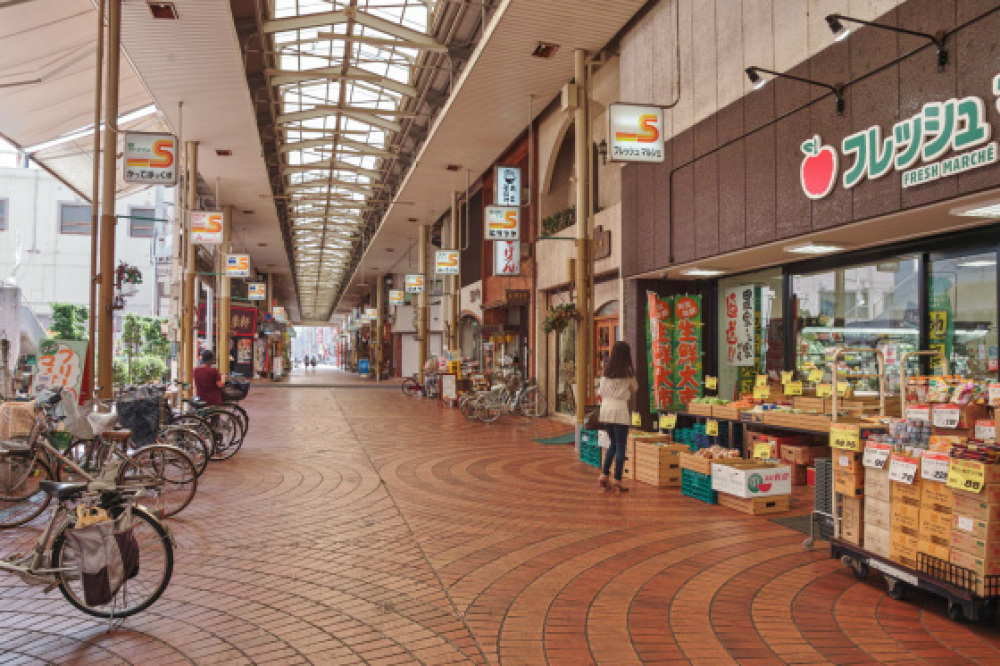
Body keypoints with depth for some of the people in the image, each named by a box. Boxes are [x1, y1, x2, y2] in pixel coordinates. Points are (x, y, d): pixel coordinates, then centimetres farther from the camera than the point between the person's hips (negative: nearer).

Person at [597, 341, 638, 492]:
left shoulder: (606, 371, 5)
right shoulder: (628, 372, -6)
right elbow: (634, 389, 9)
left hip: (605, 408, 5)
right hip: (620, 408, -5)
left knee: (613, 443, 19)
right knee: (621, 446, 2)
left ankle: (604, 474, 14)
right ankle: (617, 480, 3)